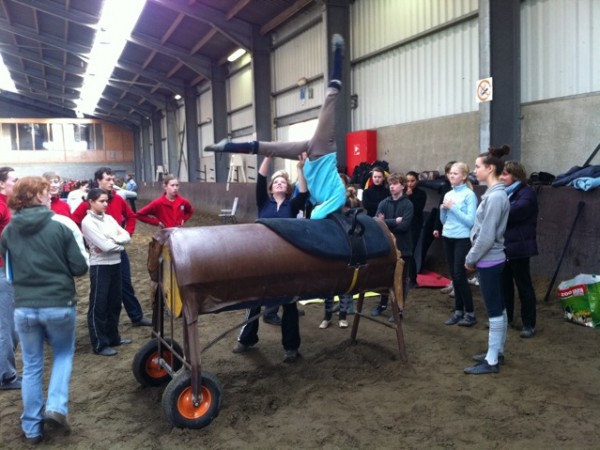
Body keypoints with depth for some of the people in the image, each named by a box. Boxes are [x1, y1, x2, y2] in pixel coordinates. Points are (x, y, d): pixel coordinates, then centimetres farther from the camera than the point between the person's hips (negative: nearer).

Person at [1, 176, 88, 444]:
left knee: (31, 366, 15)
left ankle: (32, 428, 23)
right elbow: (80, 268, -7)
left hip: (24, 307, 3)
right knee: (63, 354, 22)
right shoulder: (59, 226, -10)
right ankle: (56, 407, 6)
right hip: (59, 305, -3)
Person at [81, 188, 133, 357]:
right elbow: (105, 246, -19)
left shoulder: (109, 218, 10)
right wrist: (120, 245, -3)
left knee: (115, 303, 16)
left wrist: (112, 240, -15)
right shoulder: (87, 222, -12)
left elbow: (127, 237, 2)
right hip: (100, 267, -7)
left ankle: (113, 337, 29)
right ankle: (100, 344, 10)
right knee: (98, 306, 2)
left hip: (115, 264, 7)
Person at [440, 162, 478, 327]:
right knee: (454, 276, 10)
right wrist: (443, 209, -4)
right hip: (448, 238, 7)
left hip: (462, 239, -6)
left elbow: (471, 221, -17)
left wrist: (453, 208, -17)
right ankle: (458, 311, 19)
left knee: (460, 276, -5)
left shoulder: (469, 195, -9)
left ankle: (470, 313, 6)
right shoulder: (448, 194, 10)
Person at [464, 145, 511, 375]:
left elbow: (487, 237, -22)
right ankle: (497, 352, 27)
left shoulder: (495, 197, -21)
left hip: (488, 261, -10)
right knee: (498, 308, 16)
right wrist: (473, 256, 16)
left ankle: (492, 361, 5)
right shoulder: (495, 194, 10)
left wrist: (470, 259, -11)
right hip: (492, 260, 10)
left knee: (494, 310, -3)